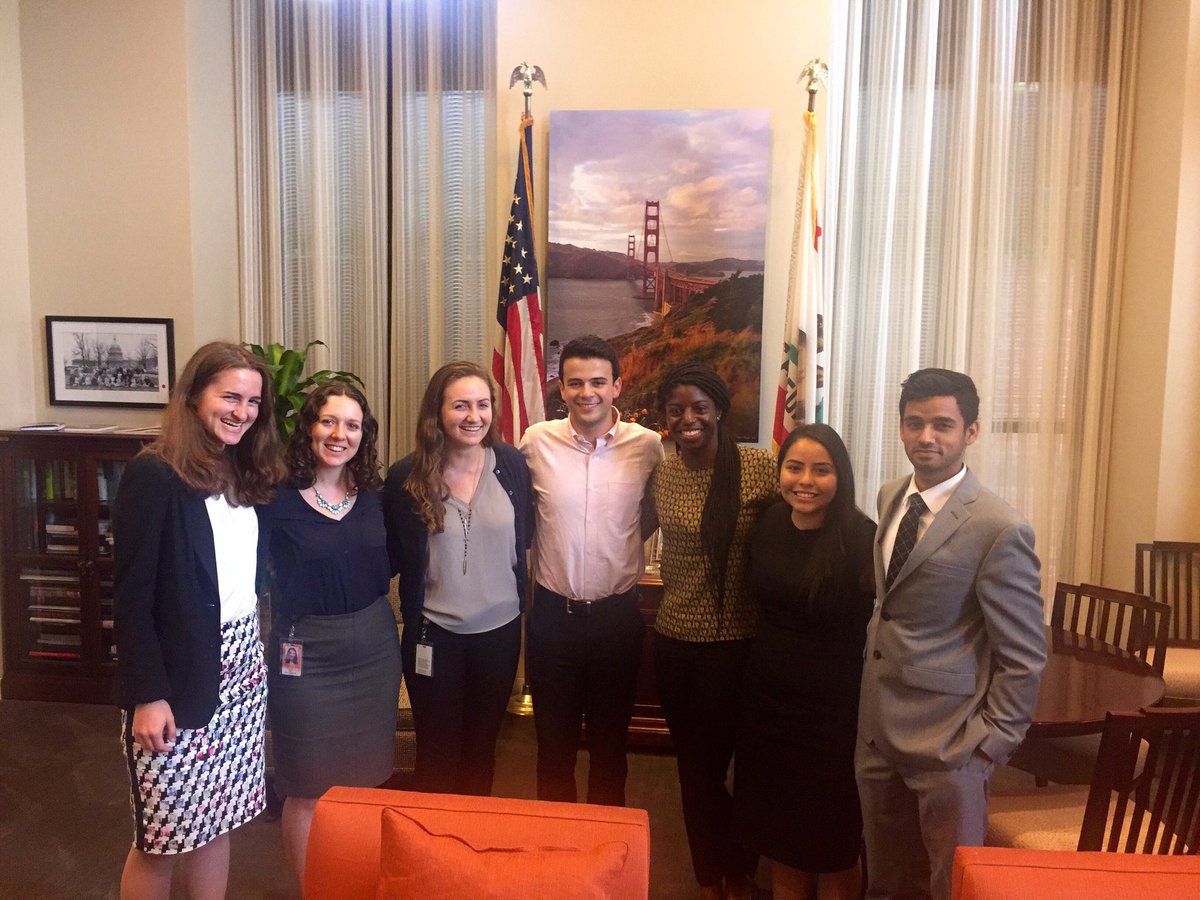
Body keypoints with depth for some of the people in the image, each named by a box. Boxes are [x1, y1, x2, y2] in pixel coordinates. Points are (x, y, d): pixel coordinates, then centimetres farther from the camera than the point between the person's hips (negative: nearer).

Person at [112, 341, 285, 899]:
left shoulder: (245, 474, 9)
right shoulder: (153, 475, -13)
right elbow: (131, 596, -14)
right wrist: (147, 695, -16)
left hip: (241, 670, 6)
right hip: (179, 682, -6)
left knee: (217, 822, 15)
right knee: (164, 839, 7)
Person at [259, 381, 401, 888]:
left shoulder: (373, 496, 2)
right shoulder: (278, 501, -12)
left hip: (374, 648, 5)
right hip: (307, 654, -4)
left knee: (363, 781, 17)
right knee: (309, 790, 8)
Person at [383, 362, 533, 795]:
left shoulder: (512, 465, -6)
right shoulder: (406, 477, -11)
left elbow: (523, 539, 5)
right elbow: (390, 557, -3)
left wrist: (520, 595, 0)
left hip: (500, 629, 2)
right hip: (434, 633, -2)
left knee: (482, 747, 20)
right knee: (437, 752, 14)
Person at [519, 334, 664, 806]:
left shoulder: (648, 445, -7)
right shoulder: (536, 441, -7)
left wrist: (619, 546, 3)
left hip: (617, 612, 0)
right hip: (553, 612, 0)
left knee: (611, 741, 17)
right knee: (554, 739, 16)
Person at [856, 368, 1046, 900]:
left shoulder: (1000, 530, -17)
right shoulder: (889, 498, 5)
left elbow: (1024, 657, -13)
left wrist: (989, 744, -12)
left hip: (945, 742, -6)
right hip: (876, 730, 6)